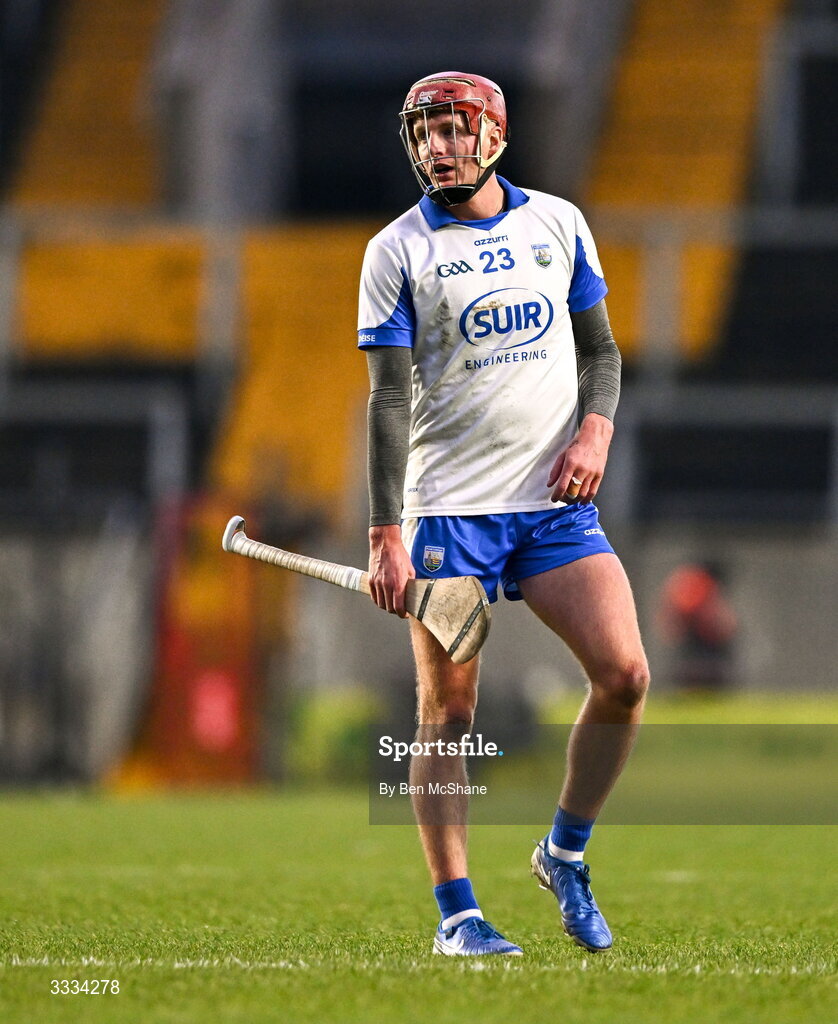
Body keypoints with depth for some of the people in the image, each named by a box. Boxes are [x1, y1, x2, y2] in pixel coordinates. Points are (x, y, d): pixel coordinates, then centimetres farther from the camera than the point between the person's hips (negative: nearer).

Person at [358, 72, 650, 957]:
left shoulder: (558, 222, 9)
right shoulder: (397, 251, -1)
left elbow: (599, 348, 17)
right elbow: (389, 398, -5)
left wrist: (595, 428, -4)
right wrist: (385, 535, -11)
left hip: (557, 503, 3)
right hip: (450, 509, -3)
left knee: (623, 674, -11)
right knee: (447, 712, -4)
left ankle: (564, 852, 10)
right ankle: (455, 913, 3)